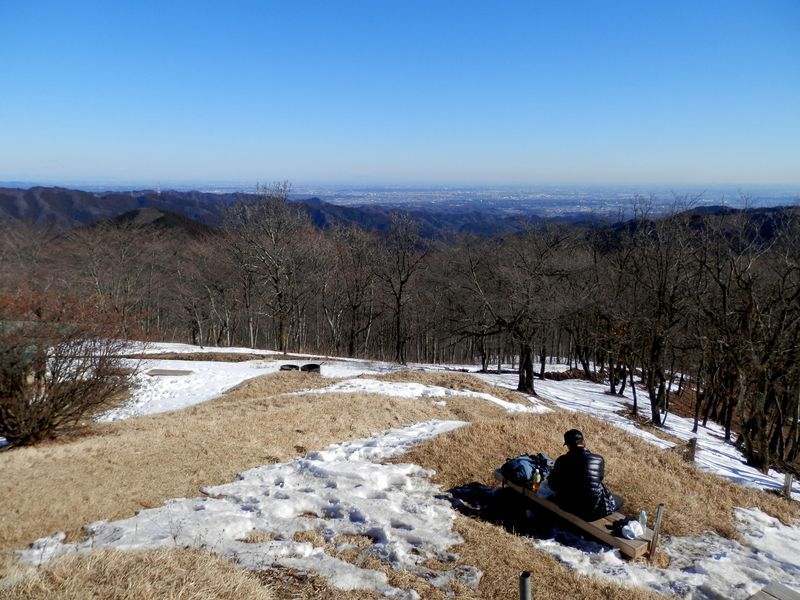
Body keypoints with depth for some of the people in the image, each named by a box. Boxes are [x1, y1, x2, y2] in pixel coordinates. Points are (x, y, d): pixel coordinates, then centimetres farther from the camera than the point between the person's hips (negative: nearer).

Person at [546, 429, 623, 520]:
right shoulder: (598, 459, -9)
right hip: (594, 509, 0)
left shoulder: (562, 460, -12)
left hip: (569, 508, 0)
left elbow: (553, 486, 0)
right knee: (618, 500, 26)